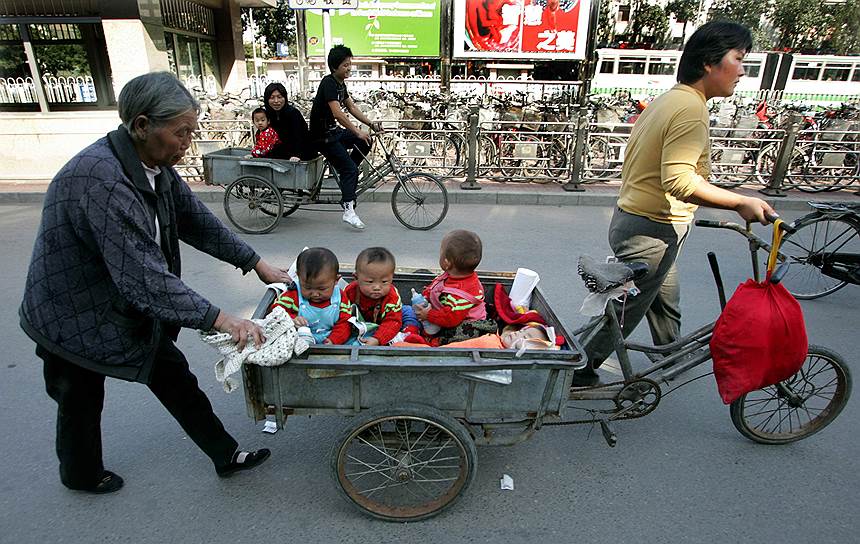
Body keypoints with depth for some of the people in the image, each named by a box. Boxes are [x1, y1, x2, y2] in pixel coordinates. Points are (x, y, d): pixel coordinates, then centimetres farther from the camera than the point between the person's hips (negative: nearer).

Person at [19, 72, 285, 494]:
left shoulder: (156, 165, -6)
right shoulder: (101, 180, -34)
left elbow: (197, 221, 2)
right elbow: (143, 276, -37)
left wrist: (257, 264, 2)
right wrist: (220, 319, -35)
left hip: (128, 304, 8)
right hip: (76, 318, -7)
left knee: (174, 377, 12)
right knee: (82, 401, 16)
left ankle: (226, 455, 25)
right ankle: (81, 475, 45)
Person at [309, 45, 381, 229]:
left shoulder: (340, 83, 10)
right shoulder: (328, 83, -19)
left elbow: (352, 107, 15)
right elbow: (337, 113, -29)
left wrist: (371, 124, 5)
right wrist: (357, 132, -31)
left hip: (333, 131, 9)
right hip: (323, 136, -9)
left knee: (366, 143, 4)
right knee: (350, 169, -12)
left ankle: (346, 174, 12)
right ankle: (348, 210, -11)